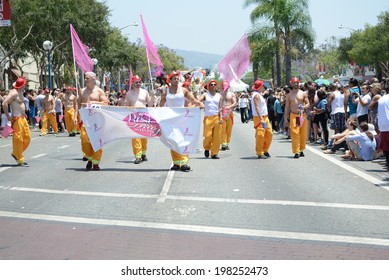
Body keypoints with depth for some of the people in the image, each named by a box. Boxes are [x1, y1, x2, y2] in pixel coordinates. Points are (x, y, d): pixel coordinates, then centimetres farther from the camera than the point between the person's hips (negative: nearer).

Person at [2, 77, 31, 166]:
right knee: (18, 138, -5)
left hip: (23, 118, 10)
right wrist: (8, 116, -19)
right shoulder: (14, 93, -15)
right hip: (16, 119, -10)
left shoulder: (20, 92, 15)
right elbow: (4, 103, -23)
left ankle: (16, 153, 24)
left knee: (27, 137, 10)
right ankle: (20, 160, -1)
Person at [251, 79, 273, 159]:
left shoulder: (259, 95, 18)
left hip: (265, 117, 10)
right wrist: (261, 119, -28)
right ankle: (260, 153, -2)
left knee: (269, 134, 11)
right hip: (259, 118, -10)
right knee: (260, 136, -7)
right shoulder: (256, 95, -14)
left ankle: (265, 150, 22)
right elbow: (257, 108, -23)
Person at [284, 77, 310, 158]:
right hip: (293, 115, -1)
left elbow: (308, 104, 5)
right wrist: (285, 119, 5)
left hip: (302, 115, 1)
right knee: (295, 133, -10)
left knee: (303, 133, 2)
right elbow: (287, 107, 10)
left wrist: (303, 107, -18)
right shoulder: (289, 95, 9)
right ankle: (296, 152, -11)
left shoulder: (303, 93, 8)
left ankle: (301, 150, 16)